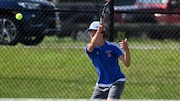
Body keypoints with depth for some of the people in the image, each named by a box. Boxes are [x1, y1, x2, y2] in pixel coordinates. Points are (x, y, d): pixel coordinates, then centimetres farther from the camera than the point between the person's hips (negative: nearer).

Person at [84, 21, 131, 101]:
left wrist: (126, 50, -39)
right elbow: (91, 46, -33)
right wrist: (99, 30, -47)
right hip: (101, 85, 4)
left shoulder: (113, 46, -11)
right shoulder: (89, 48, -5)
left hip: (116, 82, -4)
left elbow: (127, 64, -19)